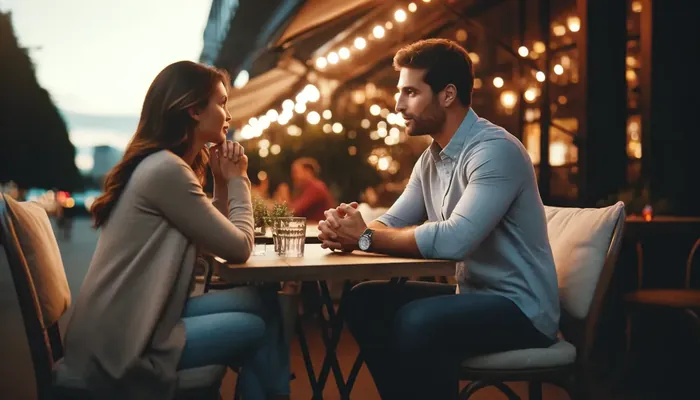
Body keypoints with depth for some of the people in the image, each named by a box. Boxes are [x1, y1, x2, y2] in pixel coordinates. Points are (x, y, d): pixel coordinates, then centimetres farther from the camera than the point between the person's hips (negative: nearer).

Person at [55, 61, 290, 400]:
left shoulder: (161, 164, 13)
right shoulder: (166, 169, -18)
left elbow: (217, 240, 15)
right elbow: (238, 248, -13)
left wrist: (223, 183, 3)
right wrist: (237, 180, -1)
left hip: (130, 322, 9)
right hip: (121, 343, -9)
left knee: (260, 303, 4)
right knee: (258, 326, -1)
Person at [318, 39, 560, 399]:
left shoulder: (495, 150, -20)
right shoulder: (430, 158, 9)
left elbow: (454, 240, -31)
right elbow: (393, 222, 8)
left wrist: (366, 238, -22)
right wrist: (346, 230, -15)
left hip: (520, 306, -9)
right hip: (471, 295, 9)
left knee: (418, 322, -31)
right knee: (365, 300, 0)